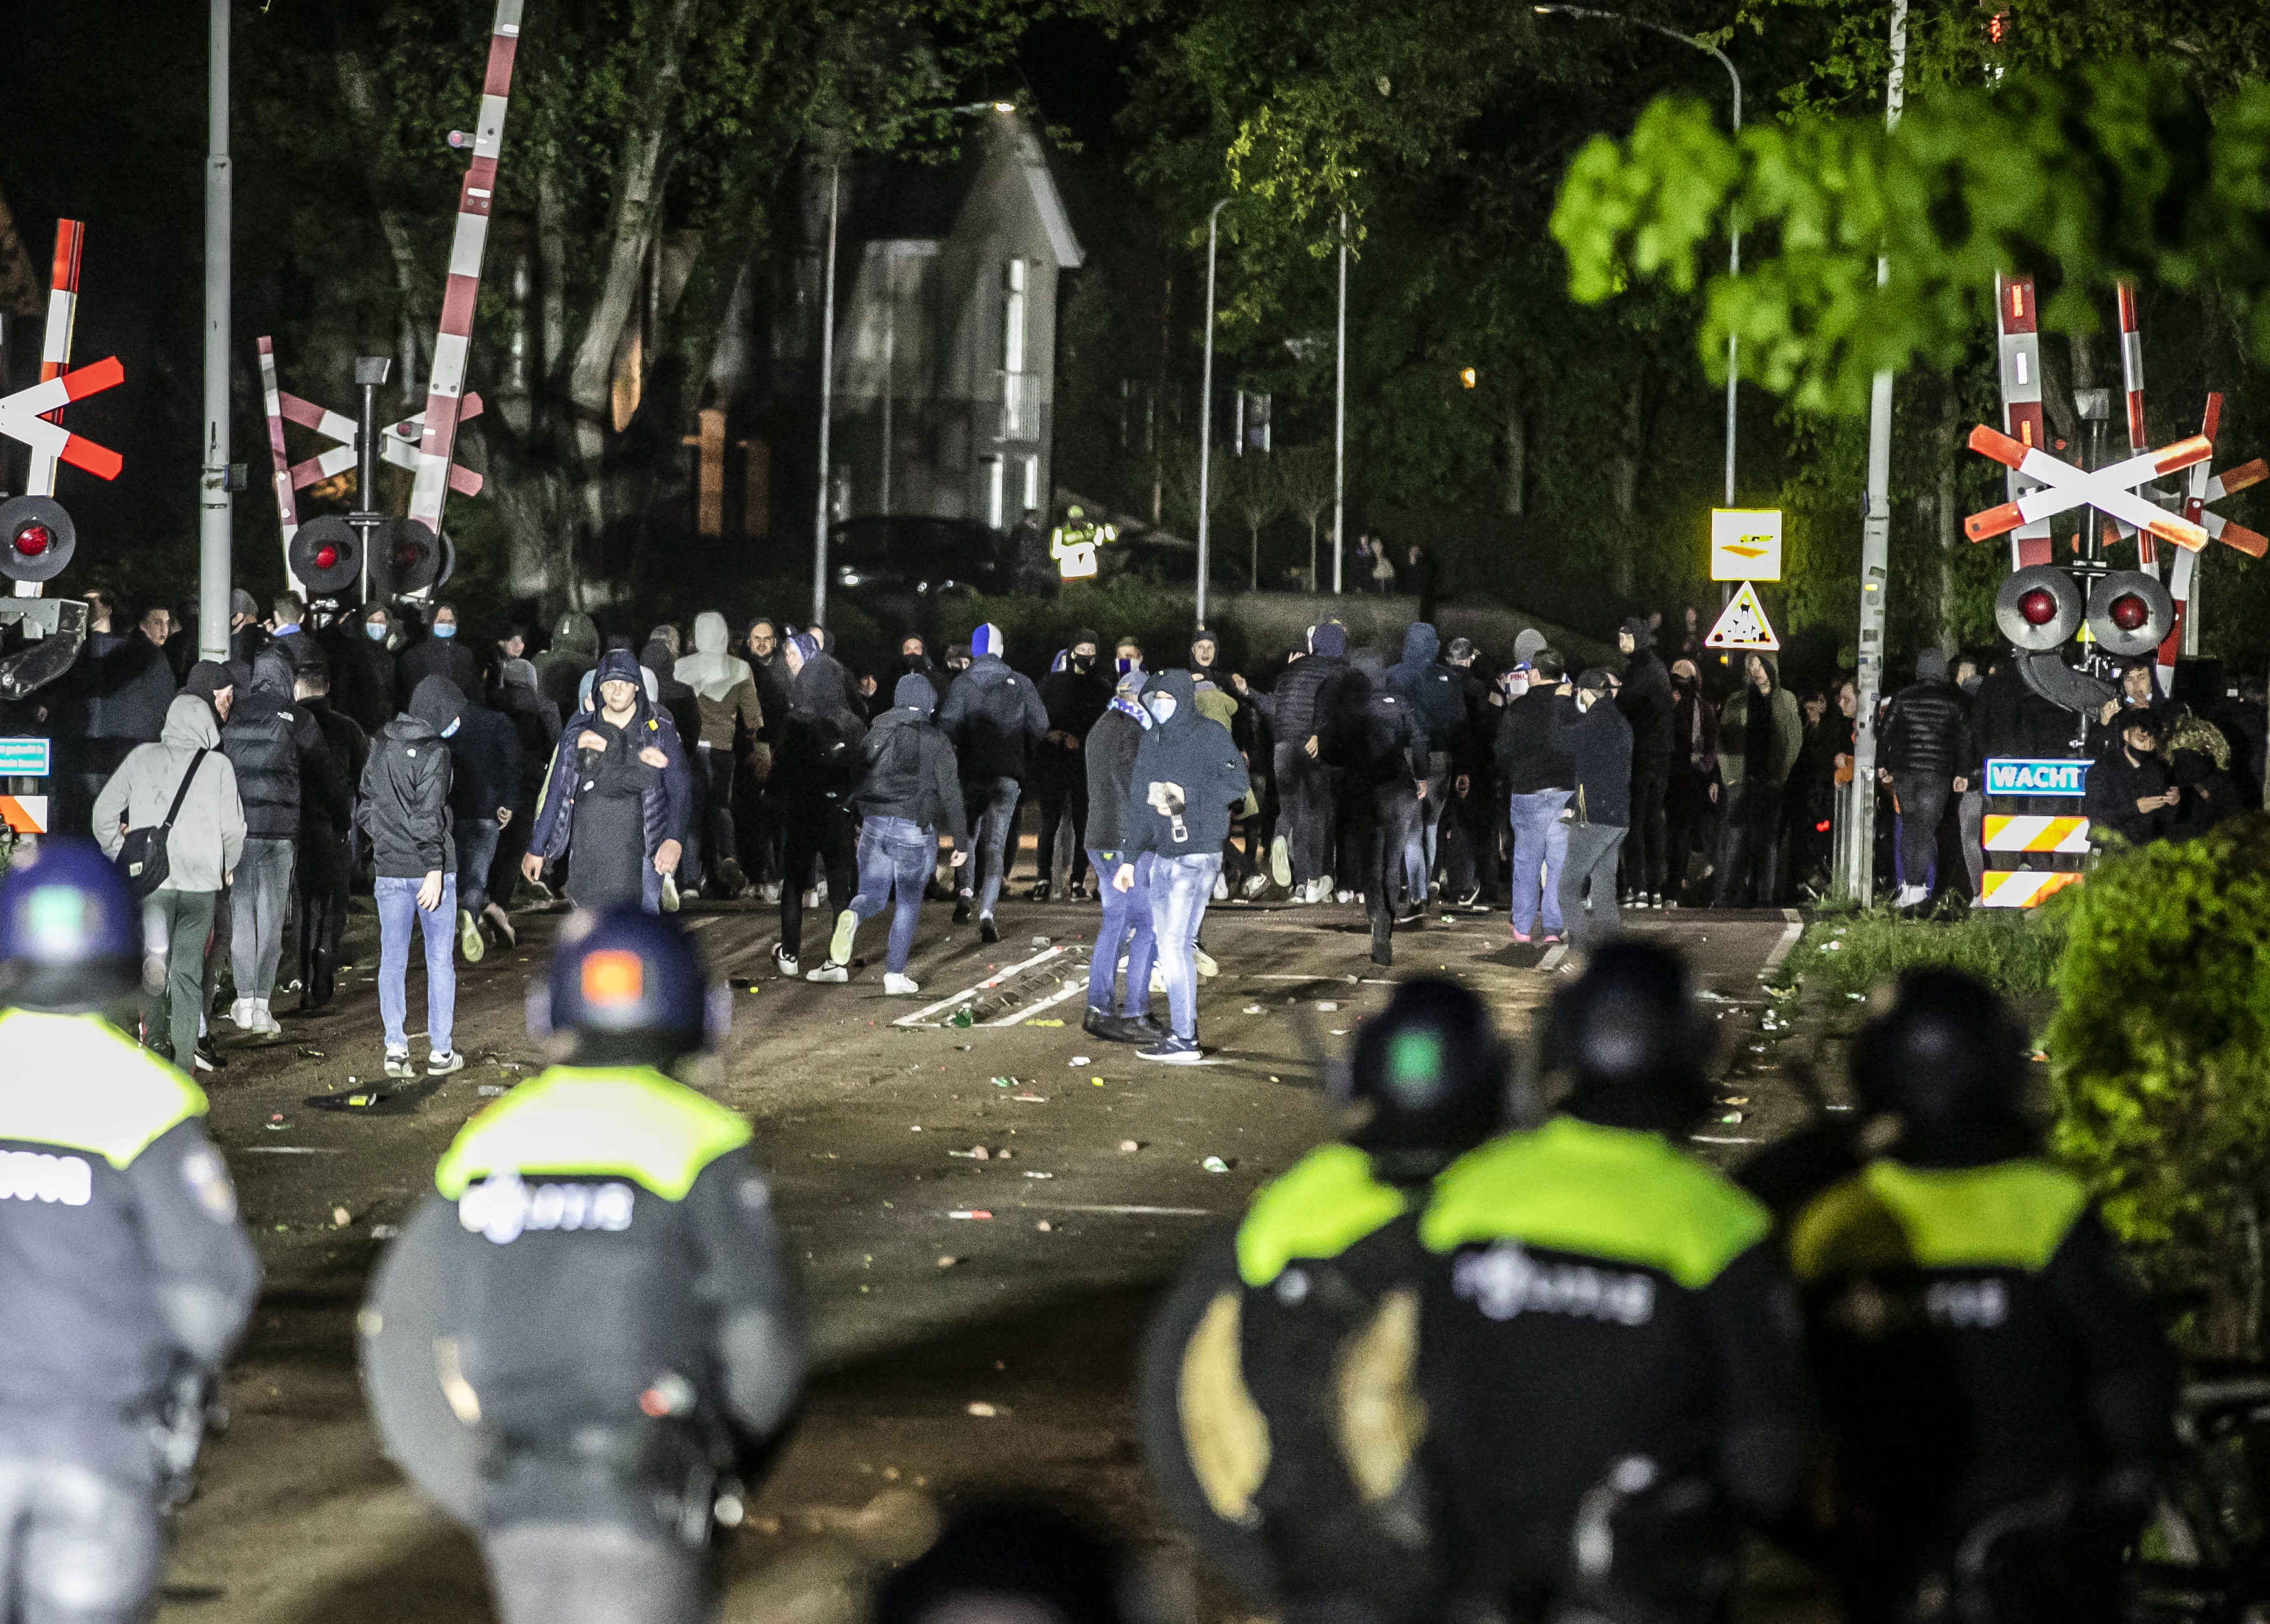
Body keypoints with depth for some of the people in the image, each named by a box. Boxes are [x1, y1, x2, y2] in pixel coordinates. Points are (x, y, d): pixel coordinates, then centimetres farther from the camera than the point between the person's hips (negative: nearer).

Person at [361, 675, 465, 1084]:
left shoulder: (380, 747, 8)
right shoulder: (434, 752, -12)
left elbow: (365, 807, 13)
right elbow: (428, 815, -18)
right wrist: (434, 869, -18)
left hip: (389, 870, 5)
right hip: (428, 868, -5)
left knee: (392, 959, 6)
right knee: (439, 958, 5)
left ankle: (396, 1048, -2)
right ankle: (440, 1052, 6)